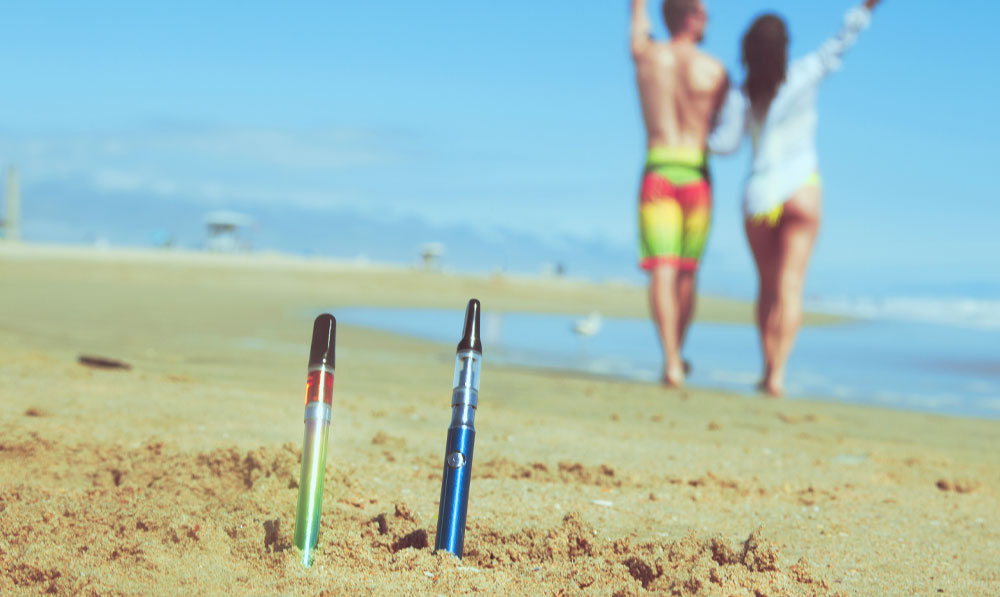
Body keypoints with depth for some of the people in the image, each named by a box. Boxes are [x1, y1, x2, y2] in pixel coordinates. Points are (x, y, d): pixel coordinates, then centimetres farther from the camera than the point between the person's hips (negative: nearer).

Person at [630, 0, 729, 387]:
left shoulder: (646, 54, 3)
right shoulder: (714, 70, 0)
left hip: (658, 170, 0)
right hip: (697, 174, 0)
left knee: (663, 270, -9)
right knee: (687, 272, 13)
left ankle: (671, 361, -23)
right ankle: (676, 353, 25)